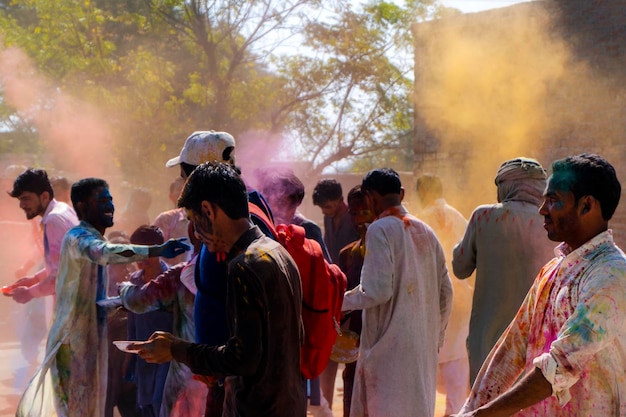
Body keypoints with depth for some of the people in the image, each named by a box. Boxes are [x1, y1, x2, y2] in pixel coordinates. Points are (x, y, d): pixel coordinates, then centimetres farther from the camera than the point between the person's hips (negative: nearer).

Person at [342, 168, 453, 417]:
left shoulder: (380, 230, -11)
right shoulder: (425, 231, 11)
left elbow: (378, 291, -19)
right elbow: (445, 291, 13)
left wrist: (340, 301, -3)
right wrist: (436, 336, 22)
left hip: (390, 345, -7)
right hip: (423, 345, 7)